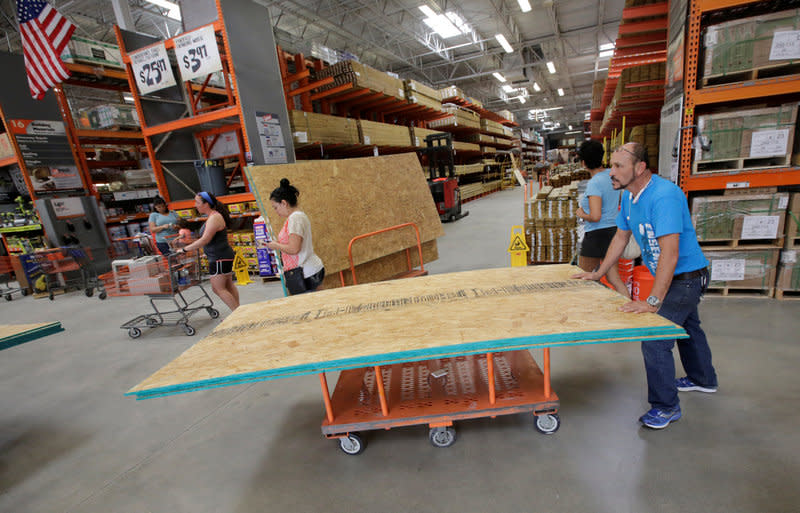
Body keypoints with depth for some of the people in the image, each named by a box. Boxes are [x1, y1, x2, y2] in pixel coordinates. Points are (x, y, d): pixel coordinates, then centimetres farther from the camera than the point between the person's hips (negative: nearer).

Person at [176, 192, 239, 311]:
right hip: (222, 257, 11)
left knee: (218, 288, -6)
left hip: (220, 258, -11)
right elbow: (208, 239, 21)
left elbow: (205, 240, -23)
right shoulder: (212, 216, 14)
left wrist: (185, 249, -16)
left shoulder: (214, 218, -18)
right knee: (228, 286, 14)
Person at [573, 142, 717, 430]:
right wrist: (598, 274, 11)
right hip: (671, 277, 10)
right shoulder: (629, 196, -1)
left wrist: (653, 301, -38)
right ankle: (703, 380, 52)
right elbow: (621, 238, 9)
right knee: (688, 328, 27)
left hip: (685, 278, -10)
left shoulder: (664, 196, -31)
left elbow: (670, 253, -36)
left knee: (655, 341, -12)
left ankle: (666, 407, 8)